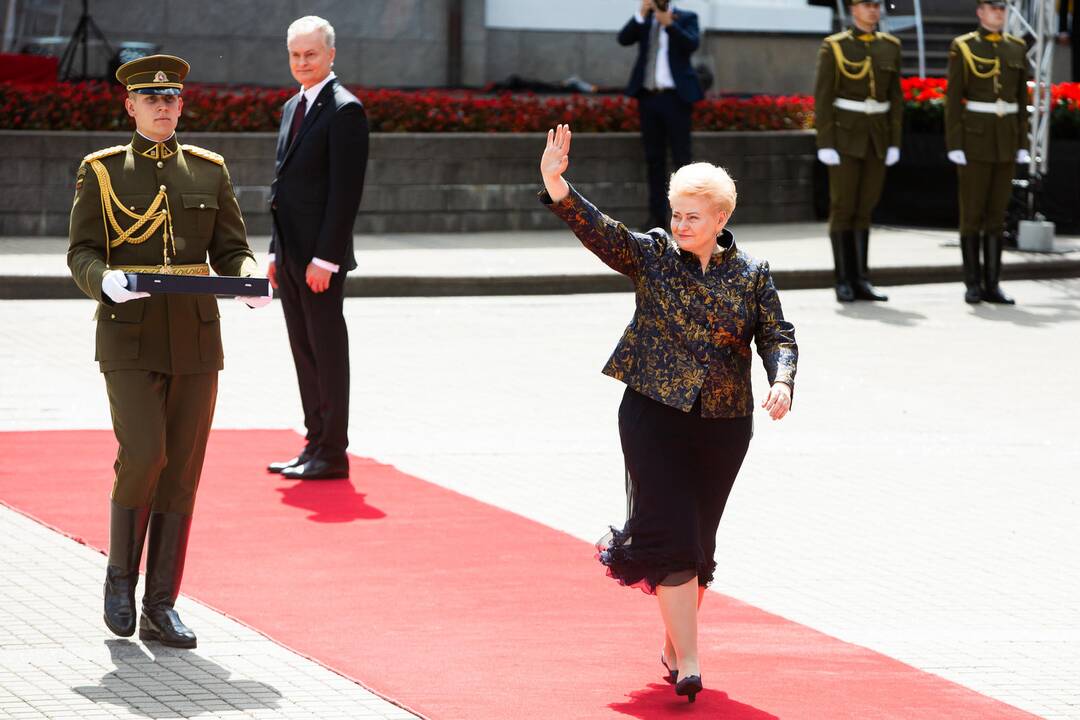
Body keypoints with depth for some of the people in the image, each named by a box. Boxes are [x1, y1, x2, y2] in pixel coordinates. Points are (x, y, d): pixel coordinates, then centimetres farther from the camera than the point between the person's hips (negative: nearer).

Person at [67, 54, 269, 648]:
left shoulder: (209, 171, 9)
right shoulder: (100, 172, 2)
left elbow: (231, 250, 8)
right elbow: (82, 254, -3)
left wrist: (249, 281, -15)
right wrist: (106, 281, -26)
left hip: (196, 341, 3)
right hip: (130, 339, -3)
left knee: (182, 472, 1)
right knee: (143, 456, -17)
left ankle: (160, 609, 8)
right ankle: (120, 572, 8)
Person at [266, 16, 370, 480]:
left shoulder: (344, 110, -11)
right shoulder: (293, 107, 17)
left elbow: (346, 190, -17)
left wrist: (324, 258, -20)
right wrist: (276, 251, 16)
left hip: (321, 256, -9)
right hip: (291, 253, 9)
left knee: (328, 352, -4)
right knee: (304, 352, 12)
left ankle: (333, 454, 0)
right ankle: (315, 445, 18)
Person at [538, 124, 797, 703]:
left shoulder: (751, 275, 4)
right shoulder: (652, 254, 0)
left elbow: (777, 336, 3)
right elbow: (598, 230, -12)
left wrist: (781, 380, -17)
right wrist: (557, 187, -29)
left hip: (723, 423, 2)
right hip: (654, 415, -2)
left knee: (697, 540, 10)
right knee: (670, 534, -10)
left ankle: (673, 644, 29)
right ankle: (688, 661, -9)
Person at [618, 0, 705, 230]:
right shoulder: (644, 19, 12)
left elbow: (692, 44, -13)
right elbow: (624, 39, -3)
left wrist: (669, 24, -22)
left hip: (675, 97, -4)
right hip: (648, 97, 4)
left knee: (681, 157, -5)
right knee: (653, 158, 5)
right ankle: (657, 215, 8)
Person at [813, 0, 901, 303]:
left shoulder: (889, 46, 7)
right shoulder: (833, 47, -7)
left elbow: (895, 98, 9)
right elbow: (822, 99, -8)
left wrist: (894, 142, 3)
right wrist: (825, 145, -14)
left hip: (877, 137, 4)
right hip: (845, 135, -4)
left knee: (863, 209, 7)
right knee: (843, 208, -3)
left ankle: (860, 280, 11)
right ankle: (843, 281, 3)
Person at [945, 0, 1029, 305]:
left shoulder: (1016, 48, 8)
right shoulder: (962, 48, -5)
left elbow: (1021, 100, 11)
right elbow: (952, 99, -7)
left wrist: (1022, 145, 6)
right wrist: (954, 146, -13)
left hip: (1005, 140, 4)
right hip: (974, 138, -4)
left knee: (996, 213, 5)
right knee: (972, 213, -2)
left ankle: (991, 285, 8)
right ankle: (972, 284, 6)